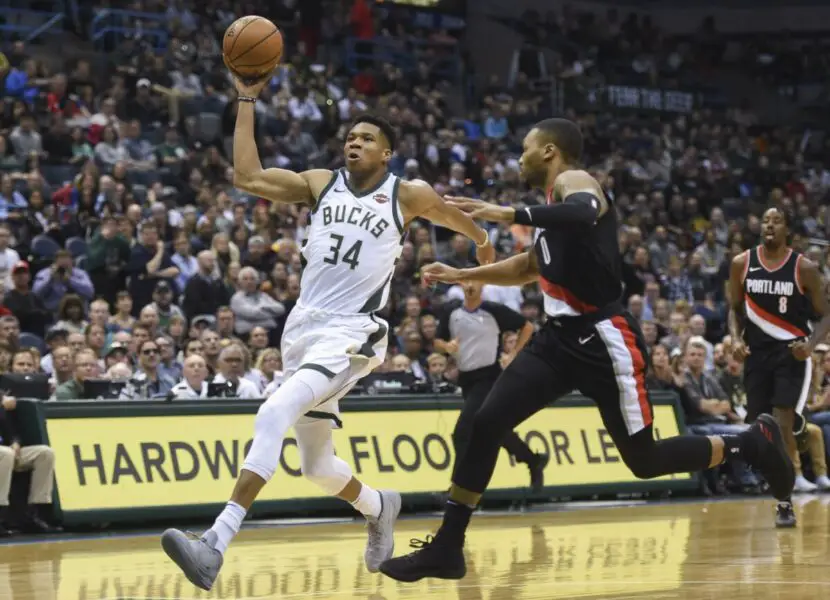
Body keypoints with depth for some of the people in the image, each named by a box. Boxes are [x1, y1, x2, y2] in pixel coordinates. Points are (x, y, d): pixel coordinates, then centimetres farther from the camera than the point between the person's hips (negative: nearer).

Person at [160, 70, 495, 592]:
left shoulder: (408, 195, 1)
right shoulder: (321, 184, 9)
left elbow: (452, 214, 21)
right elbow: (248, 177, 1)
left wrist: (484, 243, 38)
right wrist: (247, 101, -1)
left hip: (351, 334, -6)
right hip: (304, 328, 6)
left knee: (275, 415, -29)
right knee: (318, 465, 15)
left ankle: (216, 546, -36)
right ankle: (380, 509, 49)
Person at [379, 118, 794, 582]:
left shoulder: (574, 182, -10)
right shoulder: (556, 202, 18)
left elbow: (584, 214, -37)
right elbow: (530, 267, 36)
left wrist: (507, 214, -42)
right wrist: (461, 275, 32)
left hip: (604, 338, -9)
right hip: (562, 336, 9)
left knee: (644, 460, -2)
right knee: (484, 425, -6)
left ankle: (754, 443, 19)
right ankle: (447, 548, -3)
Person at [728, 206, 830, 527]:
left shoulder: (804, 268, -7)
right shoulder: (742, 264, 0)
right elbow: (735, 308, 12)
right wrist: (736, 339, -6)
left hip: (791, 353, -3)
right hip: (756, 353, 3)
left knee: (782, 424, -15)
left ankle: (785, 502, -8)